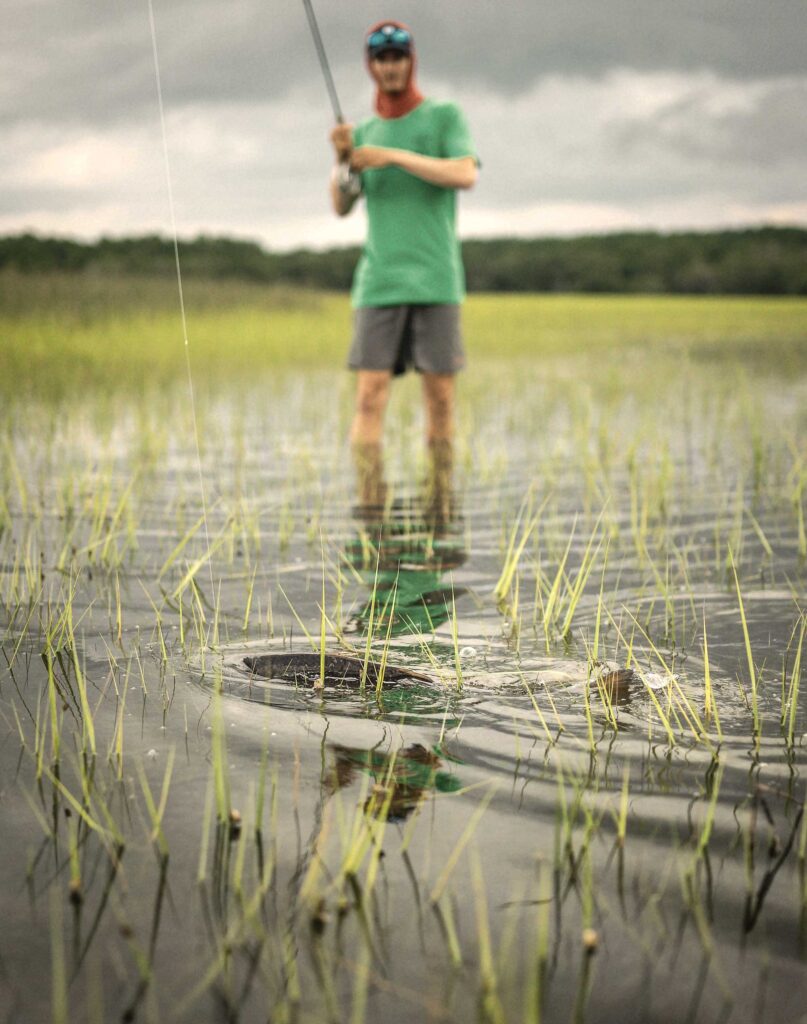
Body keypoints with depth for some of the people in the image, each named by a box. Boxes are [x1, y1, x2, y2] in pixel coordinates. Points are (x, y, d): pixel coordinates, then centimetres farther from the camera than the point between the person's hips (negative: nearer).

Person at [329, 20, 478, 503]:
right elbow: (341, 206, 9)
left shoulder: (446, 116, 6)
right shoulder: (365, 133, 17)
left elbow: (466, 174, -12)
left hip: (436, 281, -2)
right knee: (371, 394, -7)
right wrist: (342, 158, -9)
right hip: (380, 282, 2)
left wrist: (393, 156, -17)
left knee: (441, 393, -1)